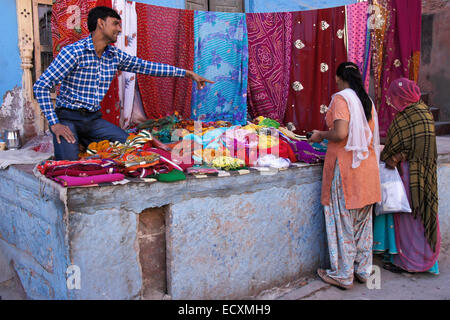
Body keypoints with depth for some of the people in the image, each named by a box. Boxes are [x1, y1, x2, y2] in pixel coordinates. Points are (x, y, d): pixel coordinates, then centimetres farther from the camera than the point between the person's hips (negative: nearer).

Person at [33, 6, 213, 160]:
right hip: (68, 118, -6)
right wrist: (54, 124, -20)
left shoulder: (116, 56, 4)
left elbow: (148, 67, 11)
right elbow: (40, 86, -15)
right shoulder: (74, 52, -14)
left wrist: (188, 74, 9)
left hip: (94, 119, 6)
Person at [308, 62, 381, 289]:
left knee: (343, 222, 2)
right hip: (367, 165, 8)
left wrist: (321, 135, -4)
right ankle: (363, 270, 26)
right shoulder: (367, 100, 11)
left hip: (345, 165, -7)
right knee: (363, 221, 15)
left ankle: (343, 275, 12)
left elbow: (340, 134, -23)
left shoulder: (341, 98, -11)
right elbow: (371, 134, 14)